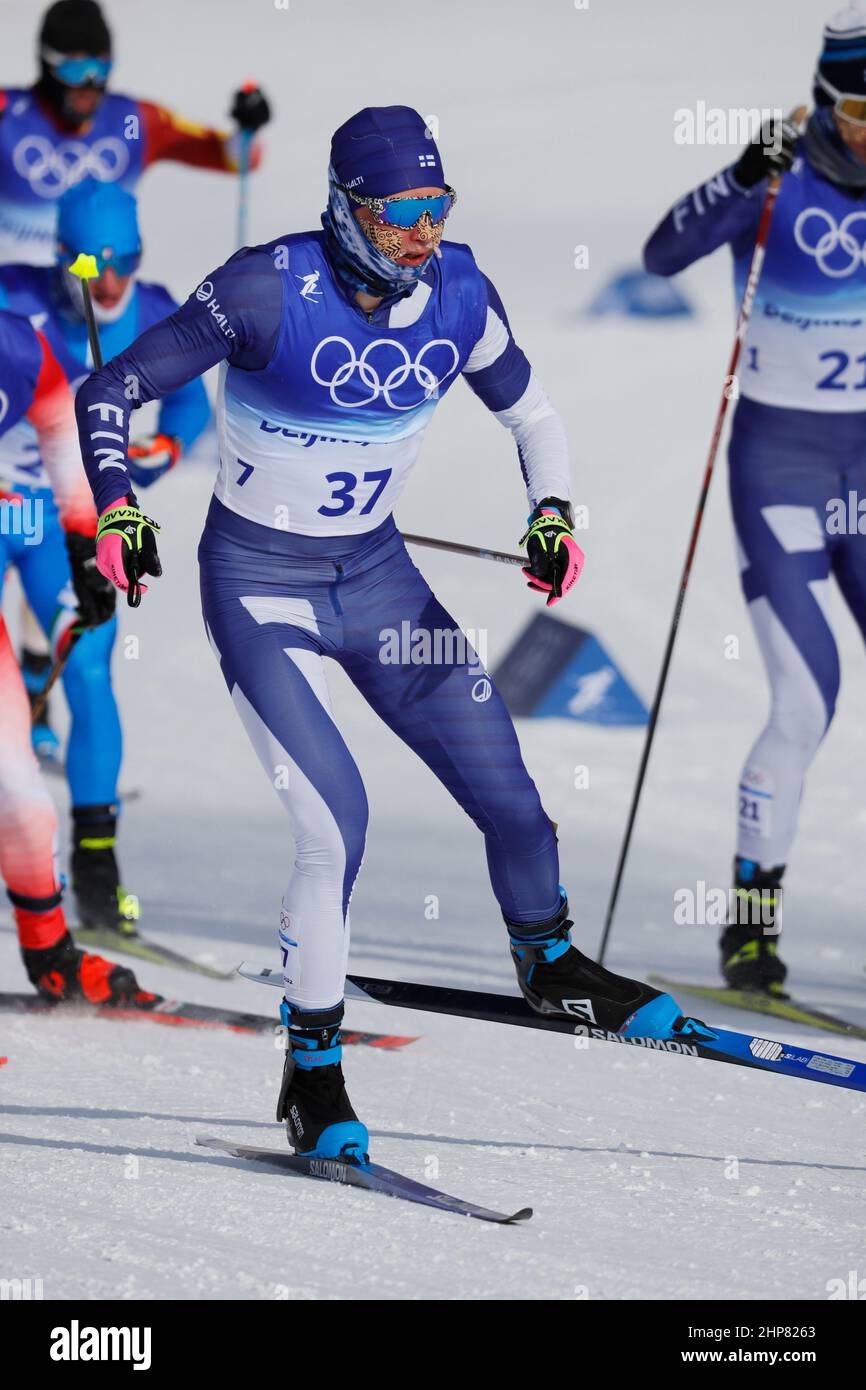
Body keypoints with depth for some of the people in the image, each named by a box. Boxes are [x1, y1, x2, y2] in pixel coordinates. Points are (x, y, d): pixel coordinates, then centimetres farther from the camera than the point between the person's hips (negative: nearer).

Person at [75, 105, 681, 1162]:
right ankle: (312, 1074, -2)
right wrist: (116, 508, -27)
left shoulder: (455, 292, -8)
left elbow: (529, 412, 11)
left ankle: (550, 967, 33)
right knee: (337, 821, -19)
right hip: (259, 586, -4)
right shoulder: (268, 290, -21)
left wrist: (552, 512, -6)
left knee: (511, 799, 1)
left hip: (377, 574, 4)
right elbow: (110, 391, -13)